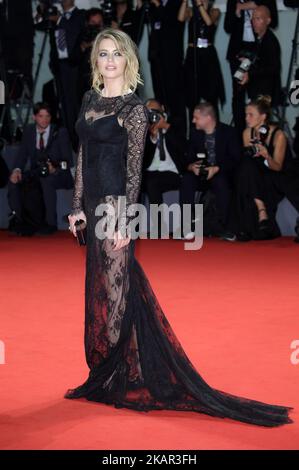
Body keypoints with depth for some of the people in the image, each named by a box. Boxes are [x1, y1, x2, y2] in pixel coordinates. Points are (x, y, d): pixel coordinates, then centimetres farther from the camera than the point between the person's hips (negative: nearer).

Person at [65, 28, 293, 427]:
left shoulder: (133, 108, -10)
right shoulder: (90, 100, 11)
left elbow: (134, 170, -13)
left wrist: (124, 219, -17)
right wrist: (78, 206, 11)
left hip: (115, 204, -8)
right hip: (93, 204, 8)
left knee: (115, 288, -1)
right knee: (99, 287, 12)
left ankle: (115, 380, 8)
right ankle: (104, 374, 21)